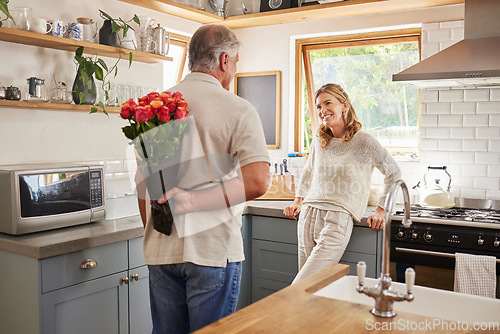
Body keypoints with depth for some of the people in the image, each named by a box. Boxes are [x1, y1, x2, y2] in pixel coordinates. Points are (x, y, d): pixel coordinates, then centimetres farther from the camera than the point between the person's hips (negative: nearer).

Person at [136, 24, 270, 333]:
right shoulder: (237, 109, -9)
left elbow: (143, 183, 11)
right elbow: (257, 182, -21)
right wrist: (194, 201, -17)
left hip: (162, 250, 5)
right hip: (213, 249, -4)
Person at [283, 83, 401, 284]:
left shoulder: (363, 142, -4)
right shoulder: (318, 141, 11)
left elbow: (394, 173, 7)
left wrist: (381, 209, 5)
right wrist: (298, 201, 21)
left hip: (337, 221, -6)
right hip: (308, 216, 6)